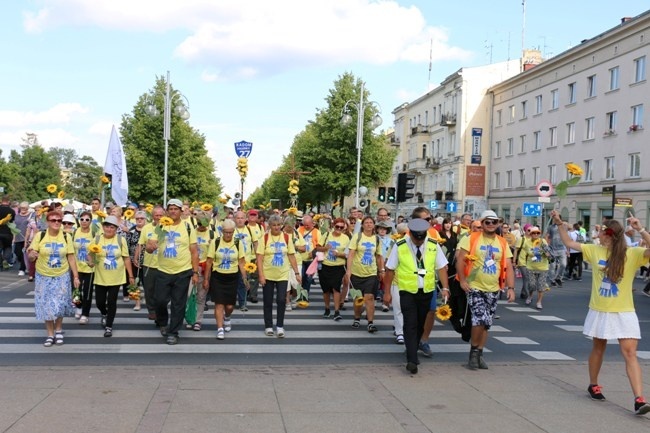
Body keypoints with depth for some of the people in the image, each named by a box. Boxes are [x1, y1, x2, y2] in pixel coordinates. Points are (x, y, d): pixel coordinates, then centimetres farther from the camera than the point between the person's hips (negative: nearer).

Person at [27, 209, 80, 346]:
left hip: (62, 276, 0)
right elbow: (30, 254, -7)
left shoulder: (66, 237, -4)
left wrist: (76, 276, -3)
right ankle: (50, 334, 18)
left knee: (60, 305, 2)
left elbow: (71, 258, -1)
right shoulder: (40, 236, -8)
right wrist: (31, 255, -32)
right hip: (44, 276, 0)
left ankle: (58, 330, 25)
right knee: (46, 306, 4)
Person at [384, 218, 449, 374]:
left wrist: (445, 288, -9)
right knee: (410, 324, -12)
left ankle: (413, 351, 33)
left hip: (427, 292, 3)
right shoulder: (400, 246, -9)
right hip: (407, 292, -3)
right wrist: (387, 292, 0)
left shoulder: (433, 245, -2)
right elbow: (390, 269, -2)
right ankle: (412, 360, -15)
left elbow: (442, 267, 2)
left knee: (421, 324, 13)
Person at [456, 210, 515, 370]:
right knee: (480, 319, -17)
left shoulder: (503, 243, 6)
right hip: (475, 288, -4)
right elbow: (460, 259, -9)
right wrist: (462, 280, -18)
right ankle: (473, 350, 4)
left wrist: (511, 288, -3)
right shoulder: (472, 239, -6)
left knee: (486, 323, 9)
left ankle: (479, 353, 22)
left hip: (493, 290, 5)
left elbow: (508, 267, 6)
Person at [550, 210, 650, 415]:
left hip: (624, 313, -3)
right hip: (600, 311, 3)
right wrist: (559, 224, 3)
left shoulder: (632, 253, -11)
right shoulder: (595, 250, 1)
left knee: (630, 353, -9)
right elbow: (569, 243, 9)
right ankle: (593, 385, 35)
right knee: (598, 348, 17)